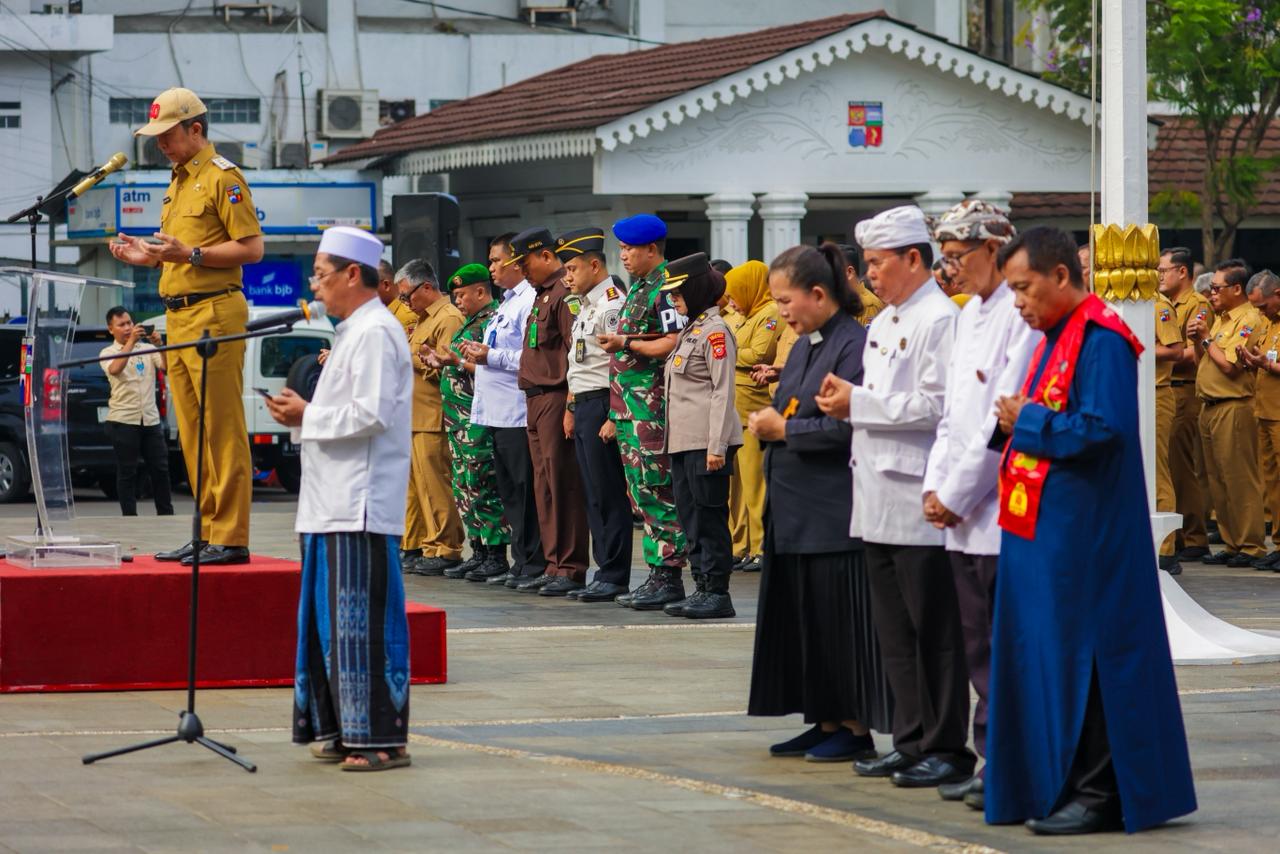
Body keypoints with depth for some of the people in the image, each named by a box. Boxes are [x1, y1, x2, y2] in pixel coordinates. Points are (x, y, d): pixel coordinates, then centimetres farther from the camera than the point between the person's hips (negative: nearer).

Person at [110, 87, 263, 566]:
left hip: (214, 314, -9)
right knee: (192, 433, 9)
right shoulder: (178, 182, 21)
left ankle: (230, 538, -10)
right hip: (178, 317, 9)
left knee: (222, 429, -9)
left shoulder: (222, 177, -7)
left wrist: (189, 253, -20)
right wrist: (146, 256, 13)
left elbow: (251, 248, -13)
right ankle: (206, 532, 14)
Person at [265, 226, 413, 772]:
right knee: (331, 618, 11)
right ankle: (343, 731, 16)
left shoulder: (375, 334, -11)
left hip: (361, 507, -11)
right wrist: (301, 415, 10)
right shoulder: (353, 333, 21)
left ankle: (381, 738, -8)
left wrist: (307, 417, -10)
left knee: (362, 620, -10)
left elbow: (370, 416, -20)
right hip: (334, 503, 11)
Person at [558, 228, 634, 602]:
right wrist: (571, 408, 23)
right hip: (583, 405, 10)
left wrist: (612, 416, -21)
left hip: (602, 404, -10)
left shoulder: (612, 304, -13)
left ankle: (615, 576, -3)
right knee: (594, 495, 11)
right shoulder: (583, 305, 18)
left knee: (608, 495, -7)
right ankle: (605, 573, 15)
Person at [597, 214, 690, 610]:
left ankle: (668, 577, -6)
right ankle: (657, 576, 15)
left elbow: (674, 343, -21)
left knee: (657, 491, -8)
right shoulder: (638, 287, 19)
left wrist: (626, 344, -14)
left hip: (653, 408, -10)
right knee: (642, 493, 11)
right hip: (631, 407, 10)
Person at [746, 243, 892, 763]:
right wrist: (768, 423, 0)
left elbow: (847, 426, -20)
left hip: (834, 511, -9)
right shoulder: (803, 347, 15)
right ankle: (825, 721, 19)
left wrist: (786, 429, -11)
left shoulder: (854, 345, -14)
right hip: (796, 506, 9)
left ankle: (856, 728, 3)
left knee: (841, 618, -4)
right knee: (803, 617, 11)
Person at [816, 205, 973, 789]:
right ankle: (911, 742, 18)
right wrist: (846, 403, 4)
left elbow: (936, 406, -20)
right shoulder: (883, 323, 18)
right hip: (879, 499, 9)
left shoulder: (940, 319, -12)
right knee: (894, 632, 12)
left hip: (919, 502, -9)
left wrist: (859, 403, -15)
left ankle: (947, 749, 2)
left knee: (934, 632, -3)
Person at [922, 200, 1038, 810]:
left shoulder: (1022, 315, -12)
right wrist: (935, 487, 8)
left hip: (1003, 513, -8)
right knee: (981, 644, 9)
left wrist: (957, 497, -11)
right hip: (962, 512, 8)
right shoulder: (970, 314, 16)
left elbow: (1006, 419, -16)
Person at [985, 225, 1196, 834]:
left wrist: (1029, 421, -13)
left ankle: (1097, 794, 1)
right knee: (1040, 654, 11)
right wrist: (1015, 425, 3)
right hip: (1042, 528, 10)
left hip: (1081, 533, -10)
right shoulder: (1055, 338, 16)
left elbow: (1104, 429, -23)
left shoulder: (1100, 339, -14)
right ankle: (1050, 786, 17)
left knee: (1080, 656, -5)